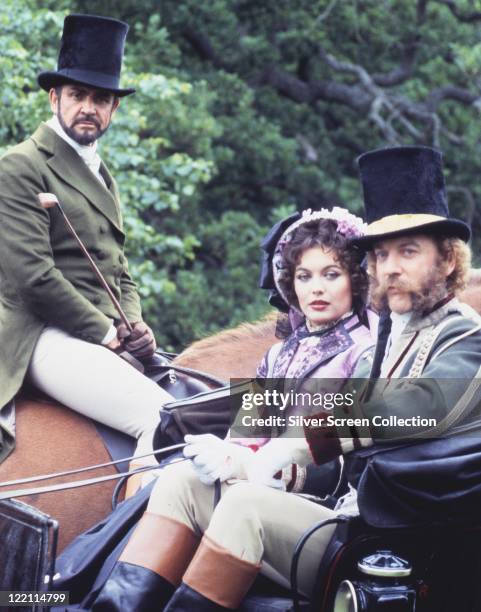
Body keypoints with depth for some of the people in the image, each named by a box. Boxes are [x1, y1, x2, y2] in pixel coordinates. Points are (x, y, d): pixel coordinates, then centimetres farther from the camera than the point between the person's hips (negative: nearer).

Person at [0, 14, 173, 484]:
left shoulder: (101, 176, 25)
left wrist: (133, 326, 5)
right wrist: (105, 330, -11)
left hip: (106, 340, 9)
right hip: (51, 340, -9)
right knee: (161, 416, -28)